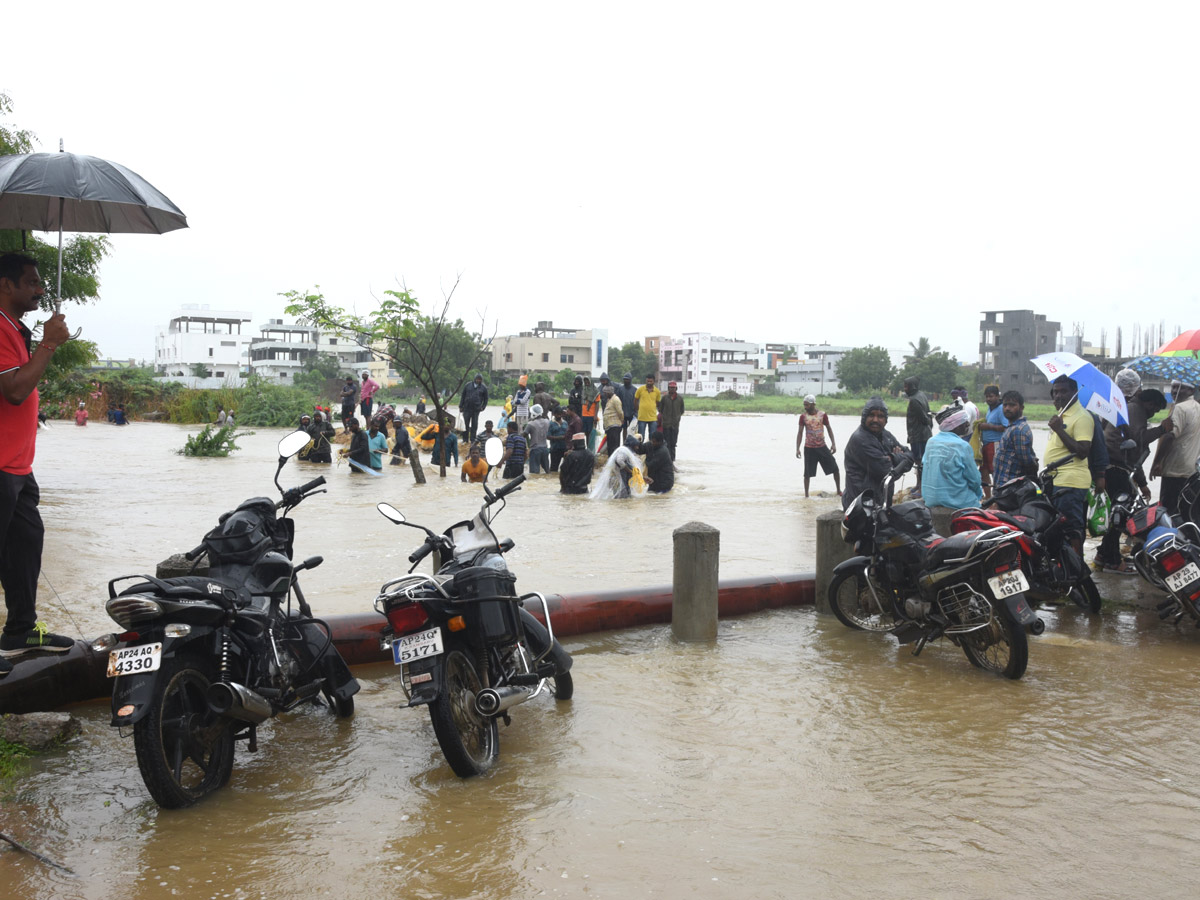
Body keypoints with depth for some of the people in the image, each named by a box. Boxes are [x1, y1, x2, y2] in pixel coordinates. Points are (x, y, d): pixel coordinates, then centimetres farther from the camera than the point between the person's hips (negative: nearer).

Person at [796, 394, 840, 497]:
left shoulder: (822, 414, -2)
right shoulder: (803, 416, -3)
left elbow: (829, 428, 6)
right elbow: (800, 432, 0)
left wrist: (833, 444, -1)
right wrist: (797, 448, -6)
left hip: (822, 447, 1)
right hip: (809, 448, -1)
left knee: (835, 469, 1)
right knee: (807, 473, -1)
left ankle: (839, 491, 16)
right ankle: (806, 495, 10)